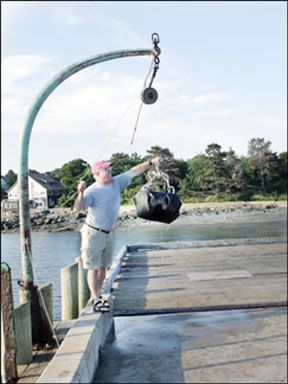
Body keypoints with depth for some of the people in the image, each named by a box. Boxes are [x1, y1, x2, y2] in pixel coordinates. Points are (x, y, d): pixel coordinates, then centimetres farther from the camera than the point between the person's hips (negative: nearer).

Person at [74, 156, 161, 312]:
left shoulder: (116, 182, 1)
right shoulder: (92, 191, -19)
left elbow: (133, 171, 5)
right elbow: (78, 208, -28)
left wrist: (151, 162, 2)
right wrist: (81, 193, -44)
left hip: (108, 233, 7)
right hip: (93, 233, -7)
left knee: (103, 267, 14)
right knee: (93, 268, -2)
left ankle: (97, 295, 26)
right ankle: (96, 300, 1)